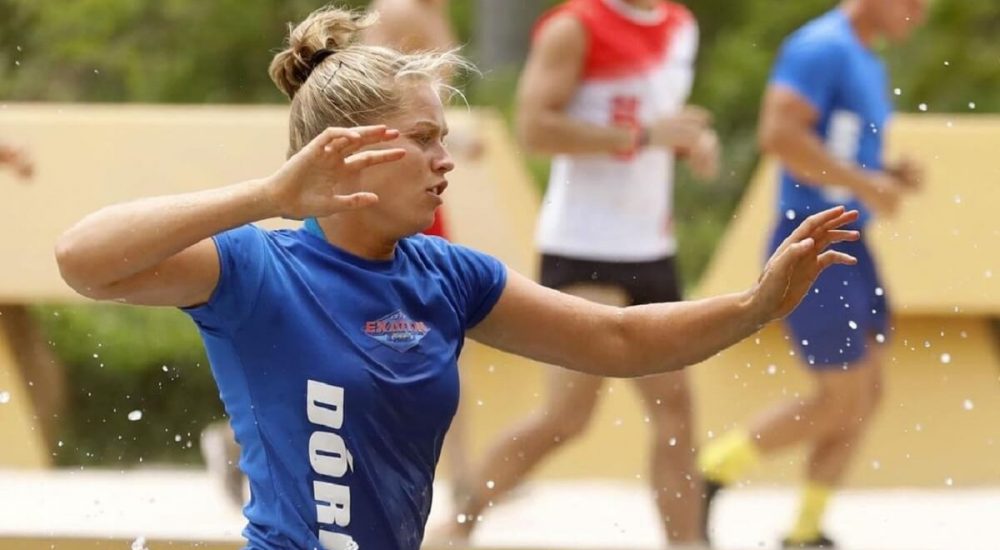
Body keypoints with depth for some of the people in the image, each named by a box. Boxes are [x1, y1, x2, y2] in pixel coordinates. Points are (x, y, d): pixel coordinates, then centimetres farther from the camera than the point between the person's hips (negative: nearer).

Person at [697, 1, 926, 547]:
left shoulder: (868, 64, 15)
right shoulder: (822, 48, -16)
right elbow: (779, 134, -28)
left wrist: (890, 175, 7)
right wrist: (866, 185, -24)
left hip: (849, 246, 10)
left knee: (866, 395, 10)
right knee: (843, 401, -6)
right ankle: (707, 474, 5)